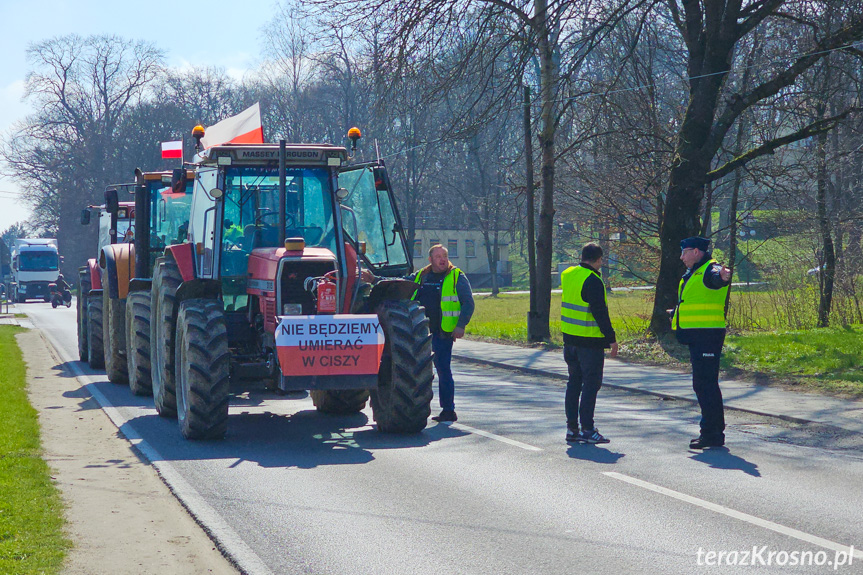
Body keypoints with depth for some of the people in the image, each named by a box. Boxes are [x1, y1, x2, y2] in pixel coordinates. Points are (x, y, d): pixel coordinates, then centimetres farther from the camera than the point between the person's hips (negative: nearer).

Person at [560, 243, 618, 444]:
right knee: (591, 384, -2)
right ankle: (587, 429, -3)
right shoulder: (593, 281, -17)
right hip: (590, 341, -8)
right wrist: (611, 338, -14)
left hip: (569, 337, 8)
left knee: (574, 382, 14)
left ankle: (572, 428, 16)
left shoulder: (567, 275, 8)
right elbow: (600, 313, -18)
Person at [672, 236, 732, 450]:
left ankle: (713, 434, -9)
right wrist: (676, 313, 49)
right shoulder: (693, 274, 20)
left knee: (706, 384, -11)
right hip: (697, 337, 11)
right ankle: (711, 431, 21)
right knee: (702, 385, 14)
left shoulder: (709, 269, -12)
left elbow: (716, 277, -38)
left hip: (708, 336, -11)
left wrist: (722, 277, -59)